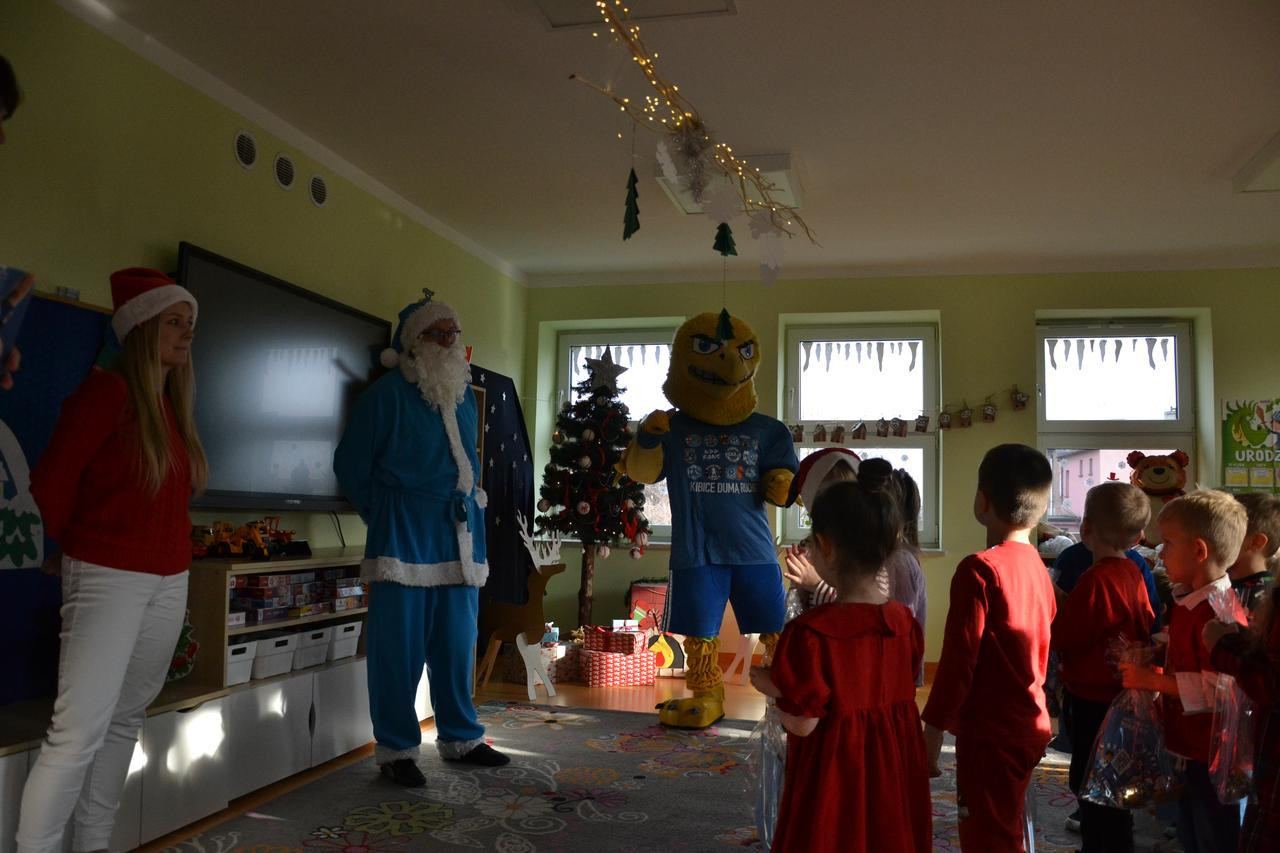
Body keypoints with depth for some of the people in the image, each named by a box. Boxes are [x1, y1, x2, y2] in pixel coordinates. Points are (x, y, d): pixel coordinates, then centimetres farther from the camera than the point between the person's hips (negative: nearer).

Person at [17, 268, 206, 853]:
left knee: (126, 721, 12)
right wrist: (76, 546, 7)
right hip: (109, 578, -7)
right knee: (81, 731, -9)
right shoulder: (107, 391, -10)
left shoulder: (173, 404, 11)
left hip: (169, 582, 7)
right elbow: (51, 481, -7)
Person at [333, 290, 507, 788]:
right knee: (398, 647, -1)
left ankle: (460, 737, 24)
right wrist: (384, 518, 5)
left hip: (460, 539, 6)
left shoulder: (465, 397, 14)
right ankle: (396, 749, 11)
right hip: (403, 541, -6)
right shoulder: (387, 394, -6)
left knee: (457, 644, 11)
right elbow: (351, 465, -2)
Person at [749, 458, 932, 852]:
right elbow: (900, 695, 8)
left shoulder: (810, 632, -23)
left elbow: (802, 724, -19)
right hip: (895, 775, 5)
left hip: (834, 776, -5)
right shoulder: (905, 622, -5)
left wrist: (772, 687, 0)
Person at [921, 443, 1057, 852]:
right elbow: (1036, 647, 12)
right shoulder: (1036, 565, 5)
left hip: (990, 732, -8)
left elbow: (958, 660, -19)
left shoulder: (980, 569, -19)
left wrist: (931, 735, -14)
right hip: (1028, 725, 8)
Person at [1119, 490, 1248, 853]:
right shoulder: (1190, 603, 8)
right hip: (1190, 747, 10)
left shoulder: (1218, 612, -26)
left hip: (1211, 754, -10)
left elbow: (1217, 689, -32)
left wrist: (1153, 680, -26)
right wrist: (1151, 667, 7)